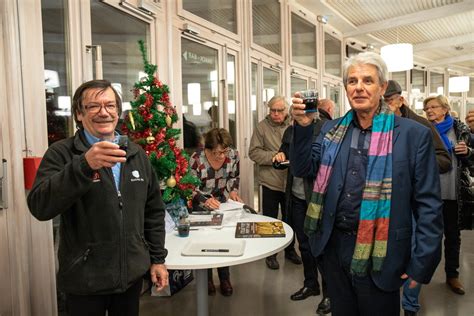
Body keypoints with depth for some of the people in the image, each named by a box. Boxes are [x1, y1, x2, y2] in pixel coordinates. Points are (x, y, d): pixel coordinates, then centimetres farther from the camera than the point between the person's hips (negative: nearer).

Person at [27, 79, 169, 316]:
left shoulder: (136, 154, 4)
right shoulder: (61, 153, -8)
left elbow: (154, 211, 8)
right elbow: (39, 207, -23)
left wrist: (157, 258, 6)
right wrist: (84, 165, -35)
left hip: (132, 274, 4)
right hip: (85, 279, -3)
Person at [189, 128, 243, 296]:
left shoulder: (233, 155, -15)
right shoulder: (196, 159, -25)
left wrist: (233, 191, -13)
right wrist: (205, 200, -34)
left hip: (222, 203, 3)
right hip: (201, 206, -2)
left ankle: (225, 279, 23)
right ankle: (207, 279, 26)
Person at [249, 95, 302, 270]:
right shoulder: (262, 127, -4)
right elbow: (254, 152, -9)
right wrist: (275, 156, -19)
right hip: (270, 183, -2)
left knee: (290, 219, 19)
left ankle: (290, 250, 39)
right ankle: (270, 254, 28)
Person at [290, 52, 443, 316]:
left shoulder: (414, 134, -9)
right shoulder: (332, 129, 4)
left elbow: (429, 205, -8)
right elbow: (304, 168, 1)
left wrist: (422, 265, -9)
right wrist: (303, 126, -13)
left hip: (380, 255, -3)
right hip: (334, 245, 4)